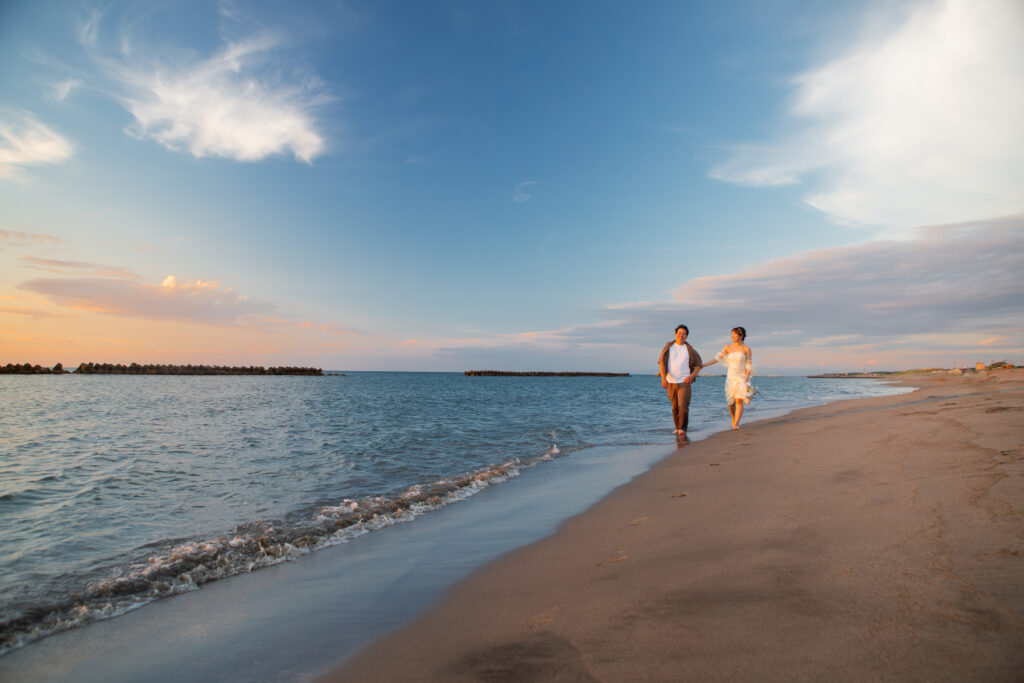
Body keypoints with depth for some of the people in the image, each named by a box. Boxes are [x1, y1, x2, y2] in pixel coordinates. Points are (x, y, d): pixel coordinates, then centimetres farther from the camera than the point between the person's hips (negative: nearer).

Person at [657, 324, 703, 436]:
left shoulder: (690, 350, 3)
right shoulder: (668, 347, 4)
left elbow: (698, 365, 8)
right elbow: (661, 363, -2)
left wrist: (691, 376, -9)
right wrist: (663, 378, -15)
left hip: (684, 382, -2)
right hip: (671, 382, 2)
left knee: (683, 405, -15)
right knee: (675, 407, 11)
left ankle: (683, 429, -16)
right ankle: (677, 427, 27)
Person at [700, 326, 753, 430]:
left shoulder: (746, 349, -4)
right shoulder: (728, 347, 3)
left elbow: (748, 365, -3)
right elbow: (717, 358, 3)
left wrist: (746, 380, -10)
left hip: (742, 377, -3)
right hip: (730, 377, 3)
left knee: (739, 401, -13)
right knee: (730, 402, 5)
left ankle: (736, 424, -13)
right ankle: (734, 419, 31)